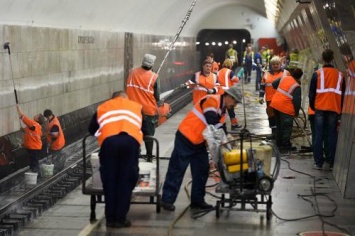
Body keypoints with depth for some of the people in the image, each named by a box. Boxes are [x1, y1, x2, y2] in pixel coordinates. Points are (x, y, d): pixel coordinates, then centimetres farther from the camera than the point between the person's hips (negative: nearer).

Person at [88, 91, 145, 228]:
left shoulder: (102, 108, 33)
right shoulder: (137, 107, 33)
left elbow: (91, 130, 34)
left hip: (109, 141, 0)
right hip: (131, 141, 0)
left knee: (109, 181, 11)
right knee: (126, 181, 8)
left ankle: (110, 218, 14)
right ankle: (120, 219, 8)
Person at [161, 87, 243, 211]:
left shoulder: (222, 111, 13)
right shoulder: (212, 100, -17)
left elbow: (220, 127, 11)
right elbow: (212, 121, -29)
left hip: (199, 142, 10)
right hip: (185, 138, -10)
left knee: (202, 170, 10)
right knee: (177, 169, -5)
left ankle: (197, 200, 19)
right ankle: (167, 199, 0)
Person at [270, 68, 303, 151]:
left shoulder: (284, 78, 6)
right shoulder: (296, 87, -13)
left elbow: (274, 84, 20)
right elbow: (297, 101, -15)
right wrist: (296, 112, -1)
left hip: (275, 104, 8)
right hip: (285, 108, -8)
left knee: (279, 125, 19)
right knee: (287, 127, 2)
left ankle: (279, 143, 28)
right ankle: (286, 145, 2)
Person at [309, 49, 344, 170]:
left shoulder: (317, 74, 0)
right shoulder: (340, 74, 8)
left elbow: (311, 92, 2)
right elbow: (343, 94, 12)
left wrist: (312, 106, 15)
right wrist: (340, 109, 18)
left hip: (320, 108, -1)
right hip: (334, 109, 1)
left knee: (319, 135, 2)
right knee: (332, 135, 5)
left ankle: (318, 163, -1)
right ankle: (331, 162, 1)